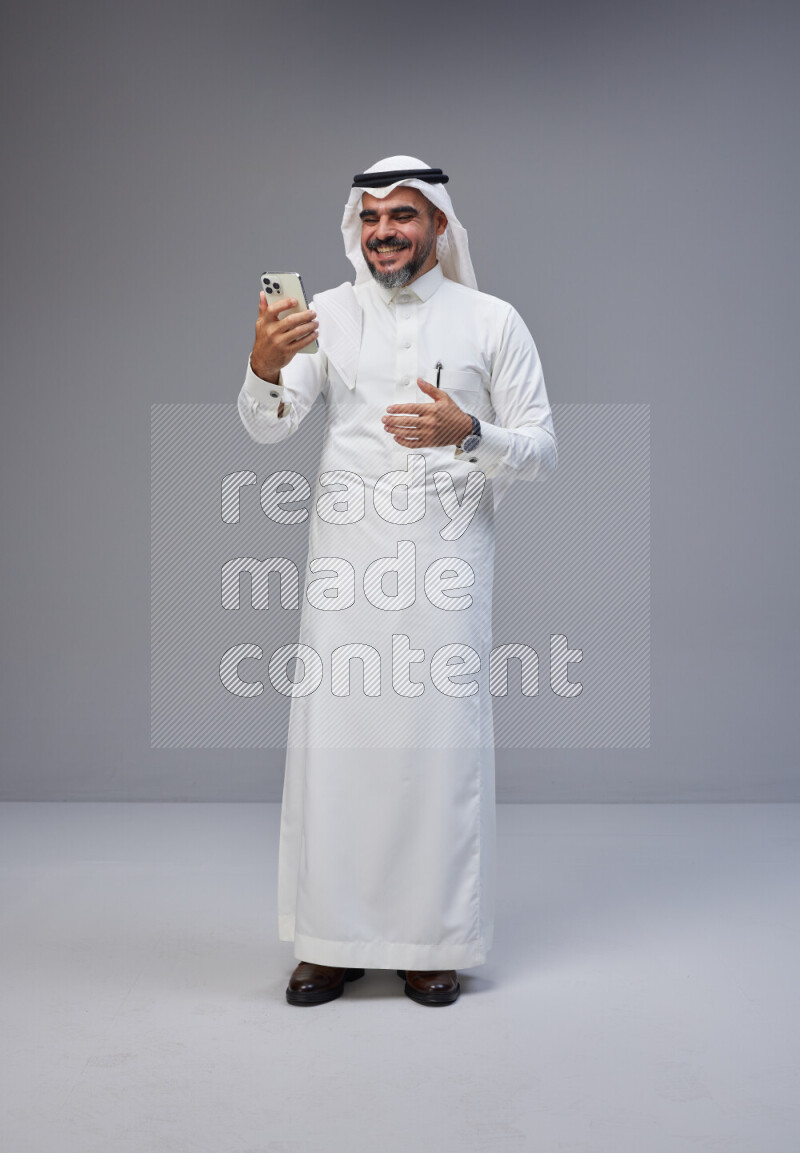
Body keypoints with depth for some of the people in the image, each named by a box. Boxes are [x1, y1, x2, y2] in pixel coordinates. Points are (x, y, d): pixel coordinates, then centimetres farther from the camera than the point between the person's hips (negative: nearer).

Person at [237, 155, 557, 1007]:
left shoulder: (492, 322, 4)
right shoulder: (328, 315, 8)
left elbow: (542, 450, 2)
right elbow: (266, 427, -3)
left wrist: (466, 434, -18)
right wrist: (265, 368, -25)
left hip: (446, 561, -1)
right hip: (345, 562, 2)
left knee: (442, 742, 1)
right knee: (333, 739, 2)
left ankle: (434, 942, 16)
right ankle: (333, 940, 16)